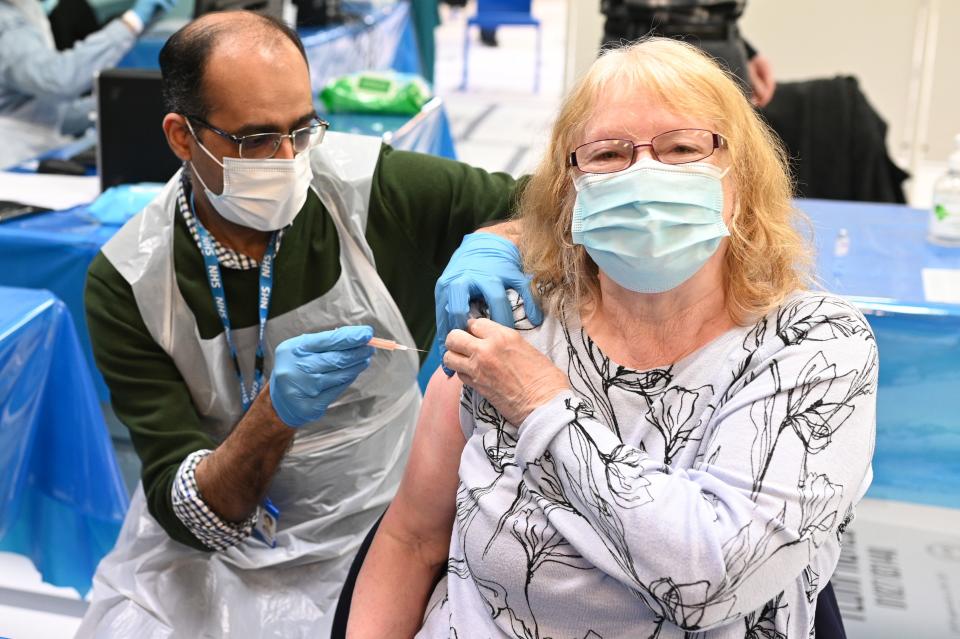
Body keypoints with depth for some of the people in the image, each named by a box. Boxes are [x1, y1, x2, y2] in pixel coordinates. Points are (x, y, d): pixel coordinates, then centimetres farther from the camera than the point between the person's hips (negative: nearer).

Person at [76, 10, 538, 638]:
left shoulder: (377, 188, -13)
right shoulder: (128, 282, -13)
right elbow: (187, 514, -14)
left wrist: (495, 242, -26)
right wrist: (274, 414, -33)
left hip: (375, 536, -1)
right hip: (204, 550, 1)